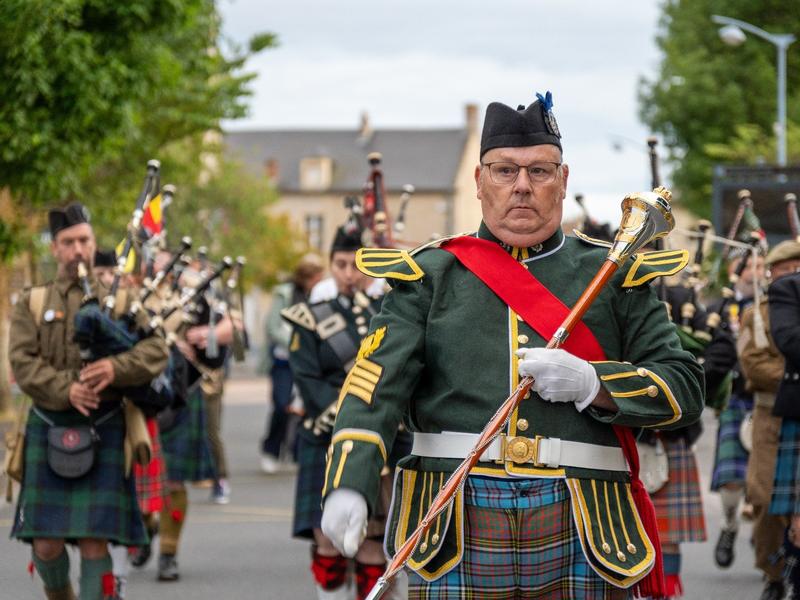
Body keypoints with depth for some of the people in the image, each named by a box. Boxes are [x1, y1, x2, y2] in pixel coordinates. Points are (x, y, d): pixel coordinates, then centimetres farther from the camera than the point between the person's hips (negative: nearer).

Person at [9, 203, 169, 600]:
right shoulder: (31, 304, 9)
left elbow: (156, 352, -4)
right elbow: (23, 363, -4)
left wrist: (116, 367, -24)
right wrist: (65, 390, -22)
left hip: (103, 432, -1)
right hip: (48, 430, 1)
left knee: (94, 543, -8)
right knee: (45, 543, 1)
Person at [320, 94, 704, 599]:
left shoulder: (613, 278, 13)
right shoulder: (430, 277, 11)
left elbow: (685, 387, 7)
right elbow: (377, 385, -2)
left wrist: (592, 384, -11)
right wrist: (349, 486, -20)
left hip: (582, 538, 1)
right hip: (455, 540, 0)